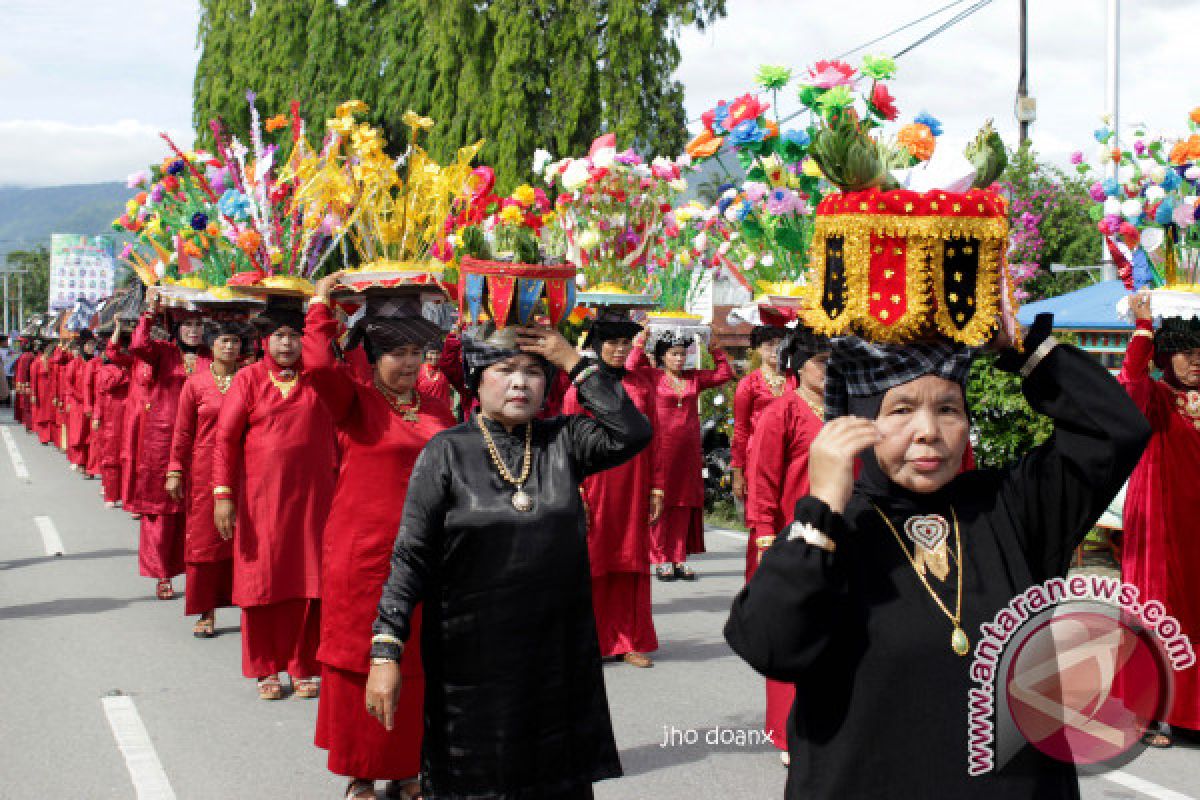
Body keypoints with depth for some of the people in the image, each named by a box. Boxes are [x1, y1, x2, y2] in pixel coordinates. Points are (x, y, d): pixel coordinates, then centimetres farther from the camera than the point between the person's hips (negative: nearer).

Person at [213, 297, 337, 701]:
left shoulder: (317, 380, 7)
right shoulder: (249, 378, 0)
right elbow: (225, 438, -3)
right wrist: (222, 494, -9)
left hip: (311, 496, 2)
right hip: (260, 496, -1)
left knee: (307, 579, 4)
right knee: (263, 578, 6)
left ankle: (303, 667, 16)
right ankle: (266, 669, 19)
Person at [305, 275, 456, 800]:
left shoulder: (437, 410, 10)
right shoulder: (356, 400, -5)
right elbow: (318, 365, -25)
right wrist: (321, 305, -15)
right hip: (363, 556, -5)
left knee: (417, 668, 12)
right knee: (363, 665, 6)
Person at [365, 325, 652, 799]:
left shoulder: (563, 441, 4)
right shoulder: (446, 452, -4)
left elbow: (632, 434, -12)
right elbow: (411, 557, -7)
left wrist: (575, 363, -10)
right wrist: (385, 651, -14)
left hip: (559, 652, 3)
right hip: (471, 659, -2)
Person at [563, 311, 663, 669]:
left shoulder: (641, 384, 10)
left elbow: (649, 439, 11)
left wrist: (656, 487, 5)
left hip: (633, 487, 3)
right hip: (594, 485, -3)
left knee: (631, 563, 6)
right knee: (593, 563, 1)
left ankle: (629, 642, 14)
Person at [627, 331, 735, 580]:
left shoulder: (694, 378, 14)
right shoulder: (653, 376, 3)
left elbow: (725, 373, 18)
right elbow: (631, 368, -13)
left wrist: (715, 348, 13)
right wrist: (640, 341, -9)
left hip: (689, 452, 4)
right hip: (661, 450, -4)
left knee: (685, 504, 4)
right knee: (661, 503, -4)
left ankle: (679, 559, 10)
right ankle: (661, 560, 2)